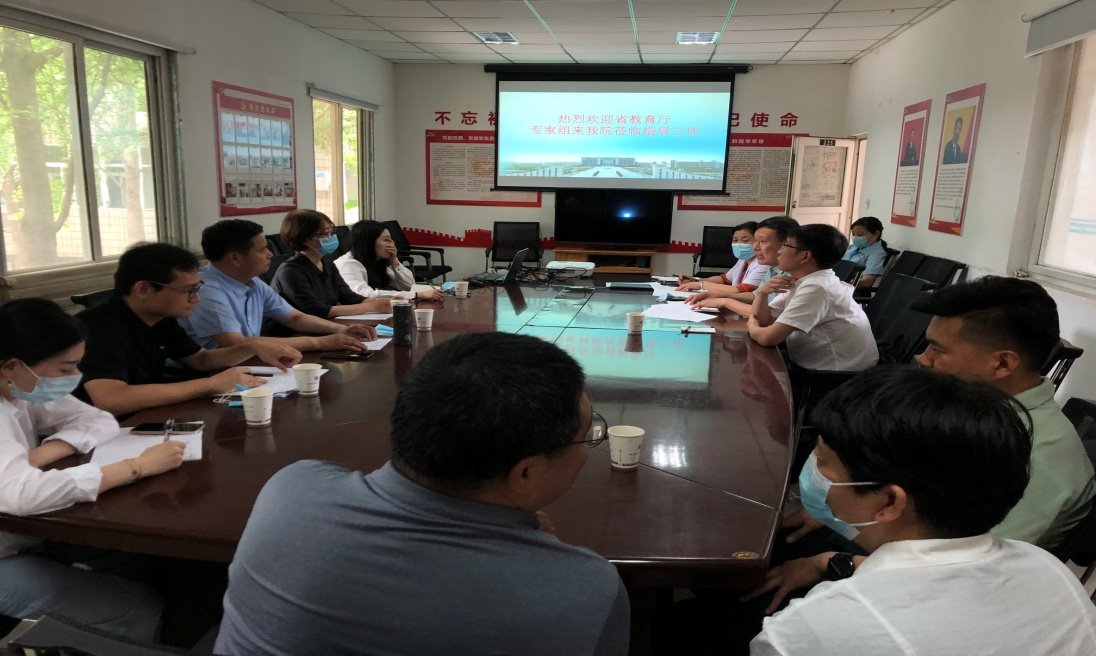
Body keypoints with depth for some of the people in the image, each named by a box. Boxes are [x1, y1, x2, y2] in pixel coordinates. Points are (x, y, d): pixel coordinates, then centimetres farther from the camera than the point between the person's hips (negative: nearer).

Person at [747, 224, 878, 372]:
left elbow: (768, 338, -26)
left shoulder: (815, 288, -22)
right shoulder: (801, 282, 8)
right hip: (822, 366, 8)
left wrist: (752, 327, -6)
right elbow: (763, 320, 5)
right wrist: (762, 293, -12)